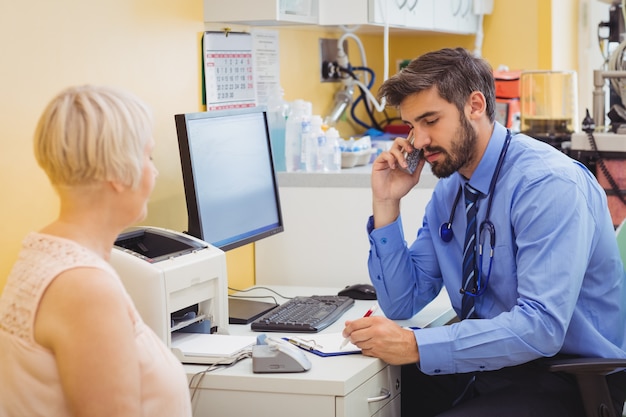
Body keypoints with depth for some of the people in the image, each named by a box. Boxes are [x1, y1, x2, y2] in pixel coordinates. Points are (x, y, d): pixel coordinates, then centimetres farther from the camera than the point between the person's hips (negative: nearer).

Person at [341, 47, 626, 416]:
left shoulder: (551, 185, -19)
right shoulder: (449, 190, 6)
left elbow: (541, 326, -27)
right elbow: (402, 304, 8)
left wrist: (415, 346, -30)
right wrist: (387, 205, -2)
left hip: (566, 383, -7)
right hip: (489, 364, 7)